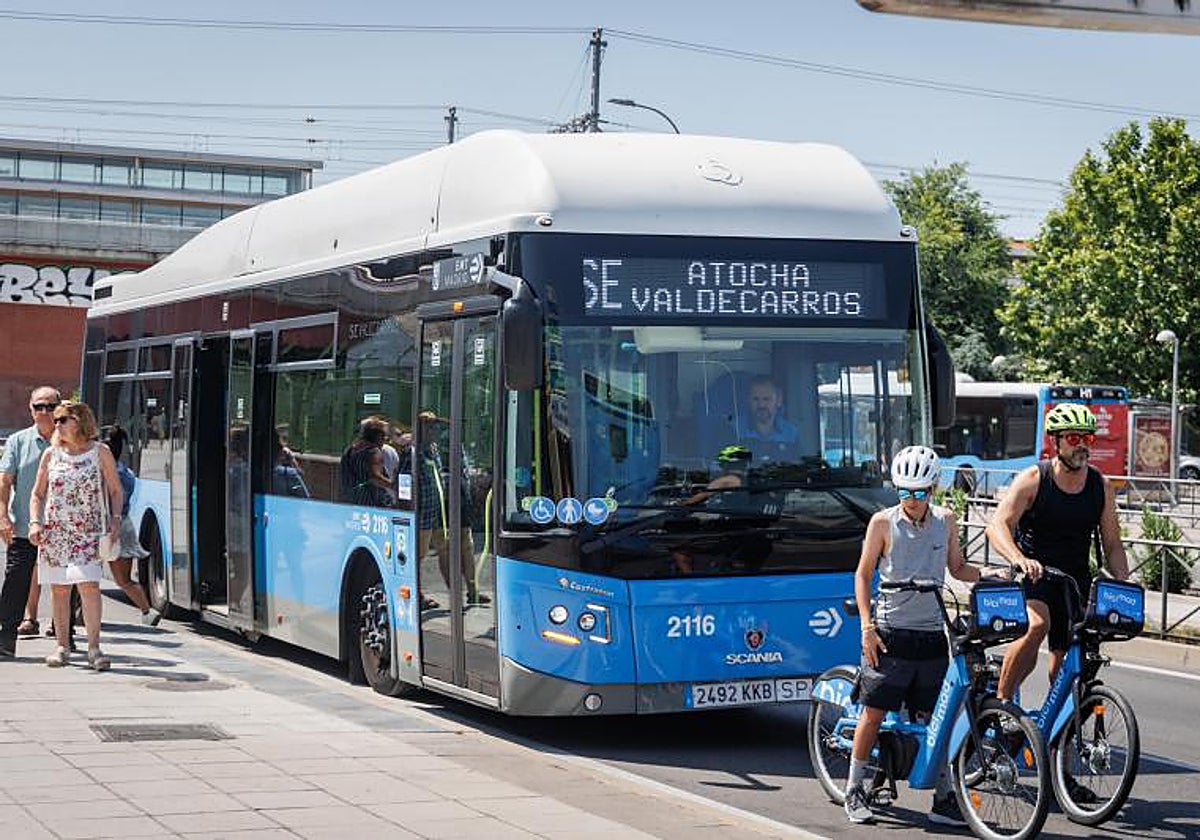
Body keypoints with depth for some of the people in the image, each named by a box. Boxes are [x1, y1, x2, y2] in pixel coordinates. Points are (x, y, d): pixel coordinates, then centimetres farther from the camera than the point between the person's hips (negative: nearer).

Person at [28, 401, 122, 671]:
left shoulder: (100, 453, 3)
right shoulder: (51, 454, 9)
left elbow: (116, 491, 8)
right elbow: (37, 494, 14)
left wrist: (115, 519, -6)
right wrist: (34, 522, 0)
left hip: (88, 531, -3)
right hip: (54, 531, 3)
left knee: (89, 585, -15)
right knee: (59, 588, 5)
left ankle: (94, 648, -13)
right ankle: (63, 646, 15)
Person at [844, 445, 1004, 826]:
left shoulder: (945, 520, 6)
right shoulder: (883, 522, -3)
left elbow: (957, 568, 17)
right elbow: (863, 574, 0)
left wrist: (989, 576, -2)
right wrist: (867, 627, -7)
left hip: (931, 633, 3)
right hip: (890, 632, -3)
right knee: (874, 711, 0)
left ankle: (944, 797, 10)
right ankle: (855, 789, 12)